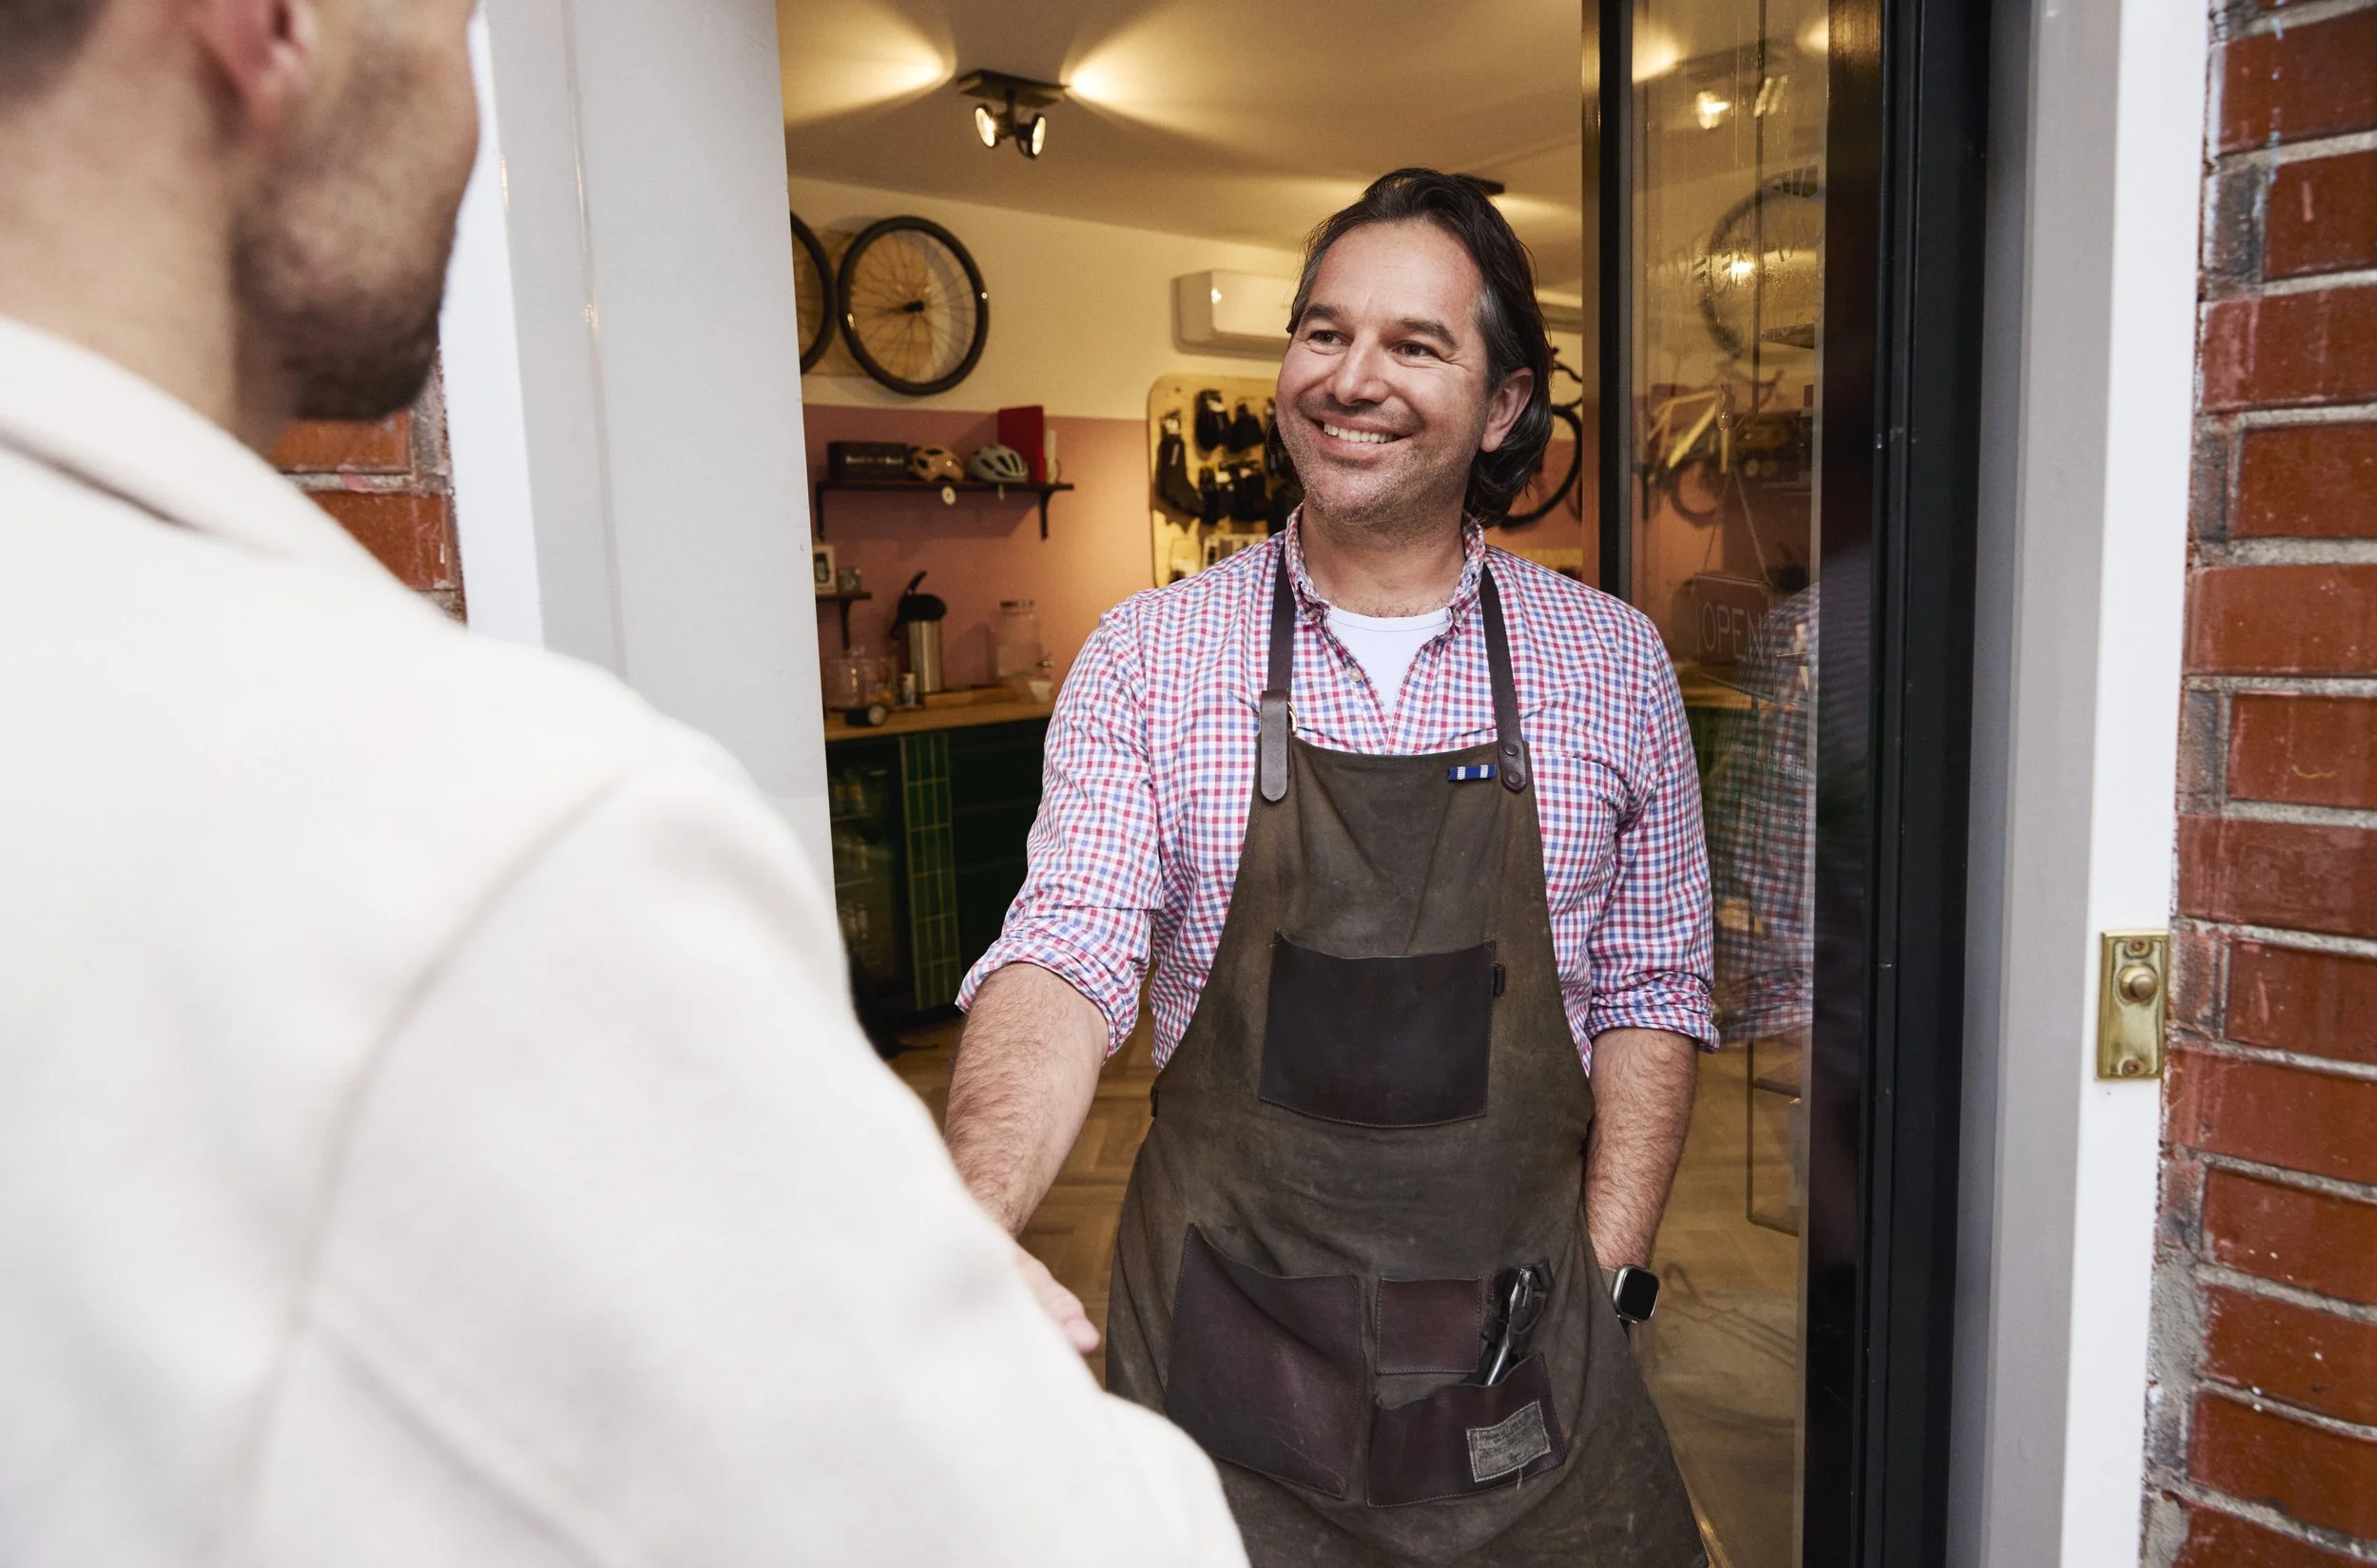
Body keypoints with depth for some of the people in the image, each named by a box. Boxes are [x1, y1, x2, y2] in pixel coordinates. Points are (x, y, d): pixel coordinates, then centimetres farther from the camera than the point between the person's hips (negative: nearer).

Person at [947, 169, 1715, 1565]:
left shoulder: (1612, 662, 0)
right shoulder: (1147, 657, -5)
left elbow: (1651, 992, 4)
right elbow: (1068, 954, -14)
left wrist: (1605, 1279, -4)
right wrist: (971, 1226, -31)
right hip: (1227, 1329, 0)